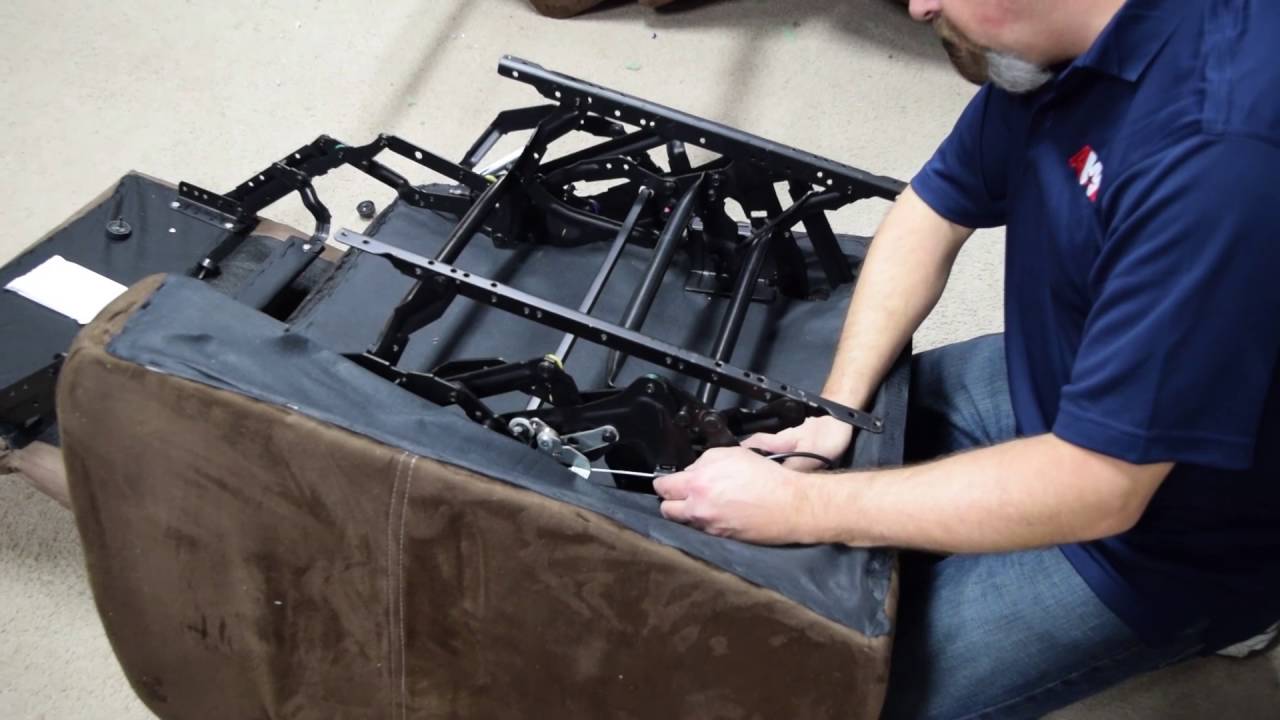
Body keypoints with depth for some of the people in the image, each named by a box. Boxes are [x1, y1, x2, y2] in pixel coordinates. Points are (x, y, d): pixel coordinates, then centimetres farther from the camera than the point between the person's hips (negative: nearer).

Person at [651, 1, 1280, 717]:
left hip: (1168, 527, -7)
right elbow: (933, 213, 1)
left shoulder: (1220, 146, -35)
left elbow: (1098, 485, -33)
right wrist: (836, 410, -10)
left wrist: (803, 506, -28)